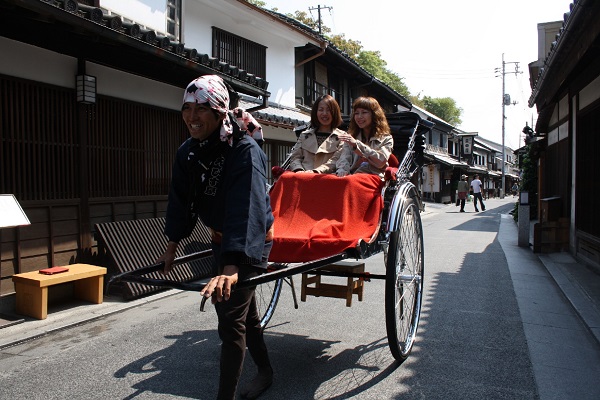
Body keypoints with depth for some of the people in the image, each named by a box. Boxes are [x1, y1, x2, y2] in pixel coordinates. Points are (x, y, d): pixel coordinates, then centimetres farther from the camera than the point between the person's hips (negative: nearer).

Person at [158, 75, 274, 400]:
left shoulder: (245, 151, -28)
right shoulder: (187, 152, -5)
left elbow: (247, 210, -40)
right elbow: (181, 200, 4)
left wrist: (232, 269, -50)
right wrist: (172, 244, 3)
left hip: (250, 243, -7)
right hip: (221, 239, 8)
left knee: (230, 317, -10)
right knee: (244, 309, 20)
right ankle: (265, 372, 41)